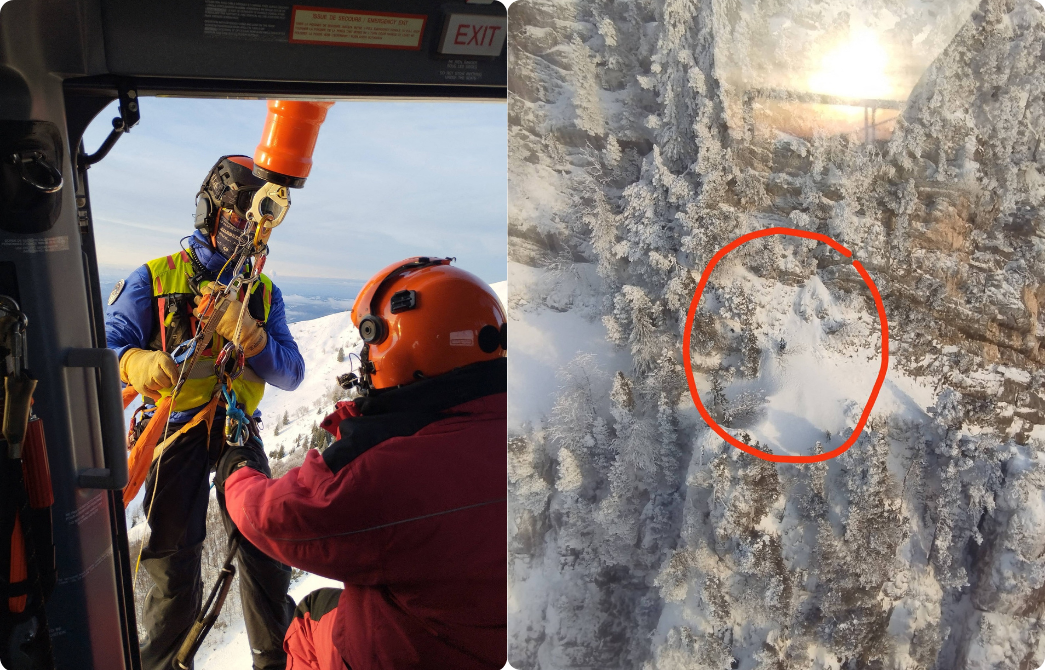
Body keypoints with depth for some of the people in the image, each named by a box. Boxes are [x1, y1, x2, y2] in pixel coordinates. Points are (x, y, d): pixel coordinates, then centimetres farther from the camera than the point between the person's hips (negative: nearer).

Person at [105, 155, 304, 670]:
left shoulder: (264, 293, 10)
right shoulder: (155, 279, 2)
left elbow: (291, 374, 1)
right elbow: (107, 343, -5)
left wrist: (248, 334, -18)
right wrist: (136, 363, -28)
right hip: (177, 430, -2)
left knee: (265, 549, 2)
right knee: (175, 562, 5)